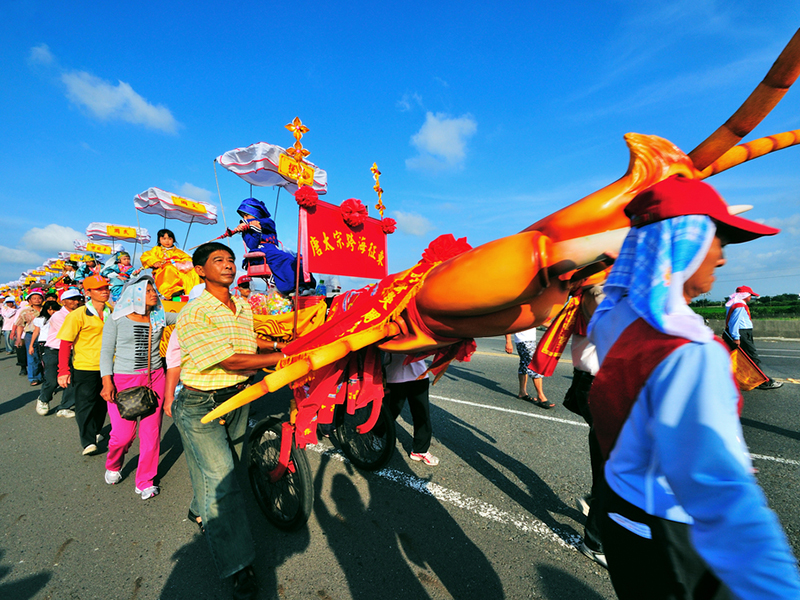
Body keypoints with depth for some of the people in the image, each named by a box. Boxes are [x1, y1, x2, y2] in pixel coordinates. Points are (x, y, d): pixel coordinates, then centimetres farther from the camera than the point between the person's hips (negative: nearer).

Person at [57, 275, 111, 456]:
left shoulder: (112, 312, 5)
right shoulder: (78, 315, -11)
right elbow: (65, 344, -10)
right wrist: (63, 371, -14)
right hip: (85, 367, -5)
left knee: (102, 402, 15)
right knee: (85, 403, 0)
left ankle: (94, 432, 34)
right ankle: (88, 441, 9)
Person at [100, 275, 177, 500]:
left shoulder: (159, 317, 5)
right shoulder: (116, 319, -1)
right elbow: (106, 352, -1)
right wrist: (107, 382, -8)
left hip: (154, 379, 2)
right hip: (124, 380, -2)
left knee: (151, 432, 5)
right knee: (123, 433, 1)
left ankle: (145, 481, 23)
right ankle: (112, 466, 37)